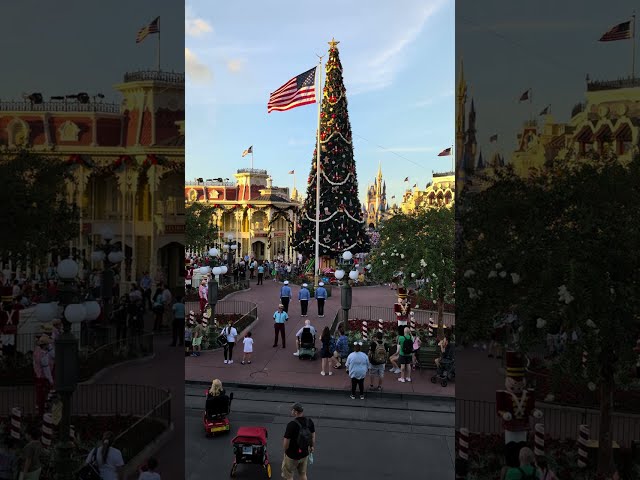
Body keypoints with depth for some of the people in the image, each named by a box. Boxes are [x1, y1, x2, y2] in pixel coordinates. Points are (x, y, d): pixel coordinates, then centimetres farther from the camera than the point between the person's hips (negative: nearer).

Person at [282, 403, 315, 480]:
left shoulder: (292, 424, -28)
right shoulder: (310, 422, -9)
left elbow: (286, 441, -22)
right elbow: (313, 436, 4)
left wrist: (285, 450, -2)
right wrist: (312, 446, 21)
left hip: (292, 455, -6)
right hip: (305, 454, 6)